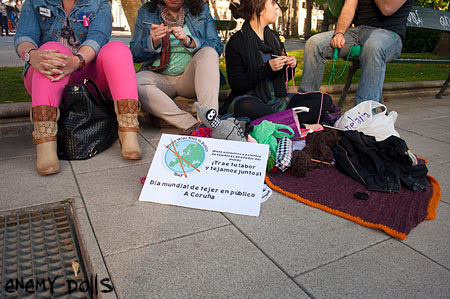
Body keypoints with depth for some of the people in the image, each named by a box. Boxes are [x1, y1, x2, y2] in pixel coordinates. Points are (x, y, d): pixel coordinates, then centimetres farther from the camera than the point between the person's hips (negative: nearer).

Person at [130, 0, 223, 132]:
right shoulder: (146, 11, 8)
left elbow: (217, 47, -2)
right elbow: (134, 54, 4)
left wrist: (188, 41, -19)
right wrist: (153, 42, -17)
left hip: (190, 77, 0)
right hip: (160, 78, 1)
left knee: (208, 52, -27)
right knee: (136, 82, -30)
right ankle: (194, 126, -39)